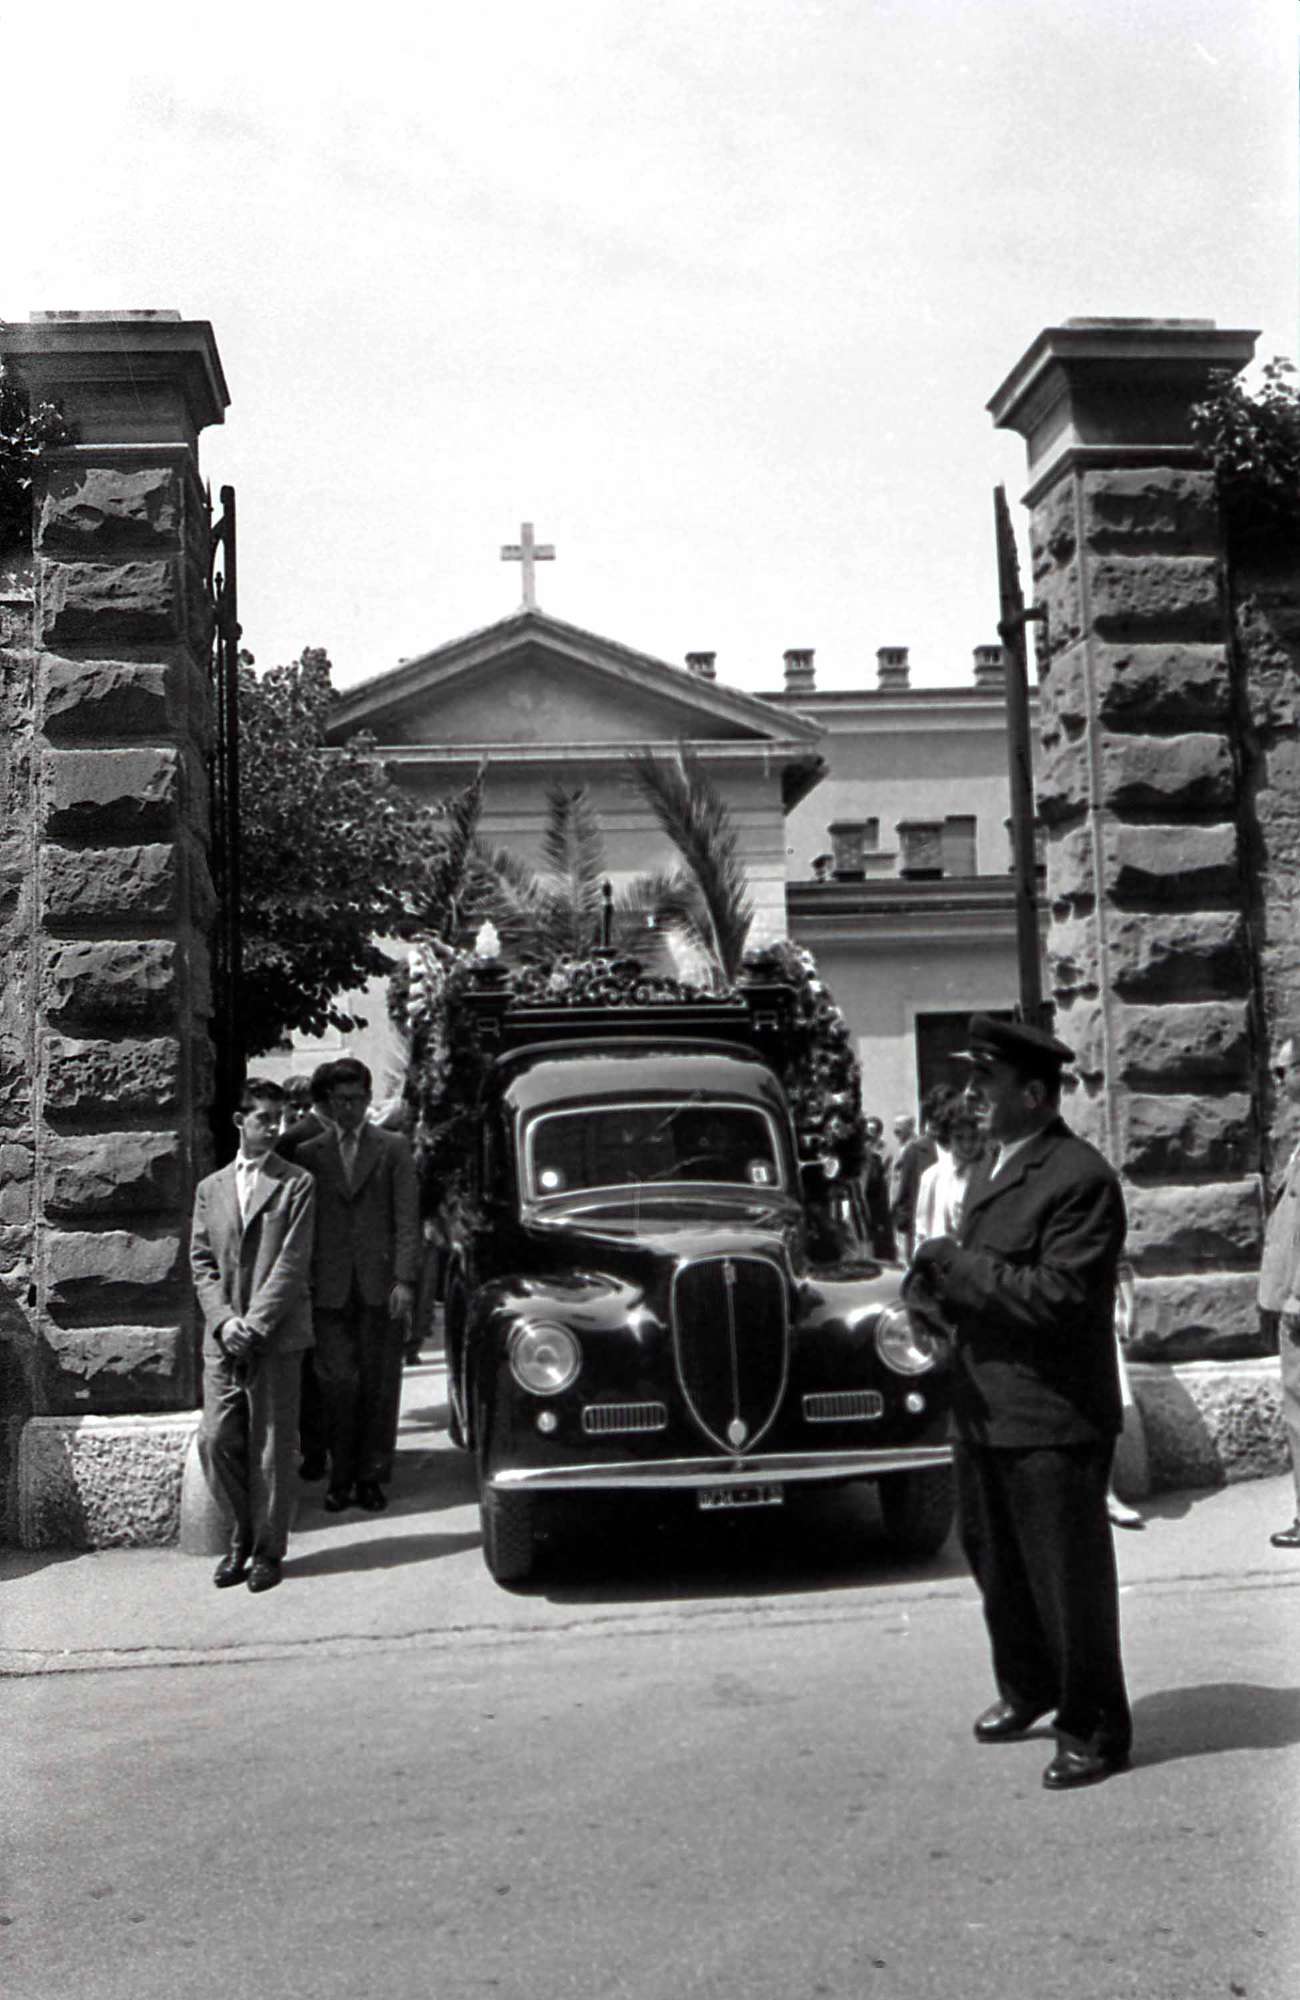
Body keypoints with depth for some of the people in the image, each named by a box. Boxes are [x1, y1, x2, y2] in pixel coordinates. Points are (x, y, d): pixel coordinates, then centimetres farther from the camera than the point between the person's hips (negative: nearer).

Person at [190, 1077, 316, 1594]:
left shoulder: (297, 1184, 2)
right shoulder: (211, 1188, 13)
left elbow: (293, 1262, -5)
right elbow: (202, 1262, 10)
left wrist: (256, 1323, -13)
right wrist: (223, 1320, -5)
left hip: (277, 1335, -3)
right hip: (222, 1338, 3)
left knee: (271, 1447, 0)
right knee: (216, 1440, 0)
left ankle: (267, 1550, 11)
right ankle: (242, 1535, 19)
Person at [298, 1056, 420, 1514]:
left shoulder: (394, 1148, 7)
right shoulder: (310, 1154, 10)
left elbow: (407, 1216, 1)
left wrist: (404, 1279, -8)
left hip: (380, 1284, 0)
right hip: (330, 1287, 1)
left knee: (379, 1383, 2)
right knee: (337, 1382, -2)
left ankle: (371, 1476, 11)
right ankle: (340, 1477, 8)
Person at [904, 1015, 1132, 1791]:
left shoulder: (1080, 1177, -18)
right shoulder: (993, 1168, 13)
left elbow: (1059, 1295, -25)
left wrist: (958, 1263, -19)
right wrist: (944, 1284, 0)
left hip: (1052, 1416, -9)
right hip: (983, 1406, 9)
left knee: (1069, 1577, 3)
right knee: (994, 1560, 21)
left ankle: (1096, 1732, 19)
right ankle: (1029, 1688, 42)